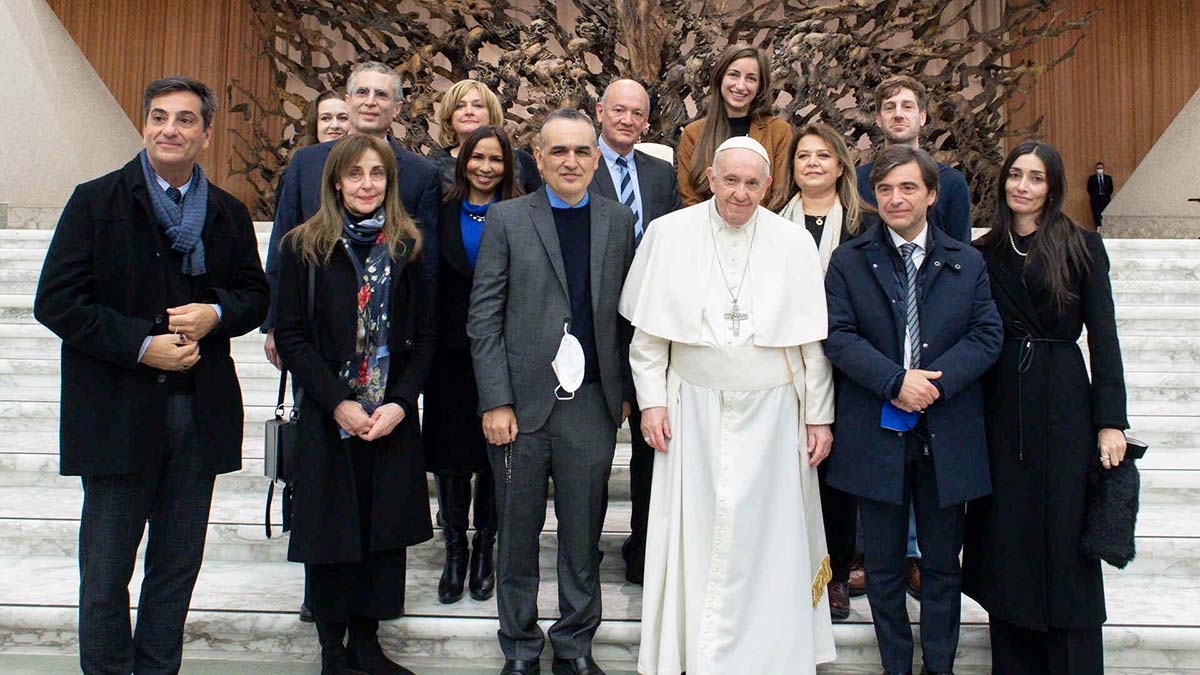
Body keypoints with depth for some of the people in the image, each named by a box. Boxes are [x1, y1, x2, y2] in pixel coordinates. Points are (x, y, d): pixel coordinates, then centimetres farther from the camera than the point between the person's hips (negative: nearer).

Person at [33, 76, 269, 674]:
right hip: (118, 413, -3)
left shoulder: (228, 214, 8)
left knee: (178, 564, 13)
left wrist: (215, 313, -8)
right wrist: (141, 345, -16)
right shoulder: (96, 201, -2)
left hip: (199, 413, 3)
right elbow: (55, 300, -7)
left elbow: (255, 294, 14)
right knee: (106, 569, 7)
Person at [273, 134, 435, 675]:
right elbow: (290, 335, -4)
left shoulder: (406, 246, 6)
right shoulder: (305, 247, 0)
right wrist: (338, 403, -13)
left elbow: (424, 334, 5)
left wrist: (400, 403, -8)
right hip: (326, 419, -2)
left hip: (392, 419, 2)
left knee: (384, 527, 7)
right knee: (331, 529, 5)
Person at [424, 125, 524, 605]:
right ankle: (454, 551, 21)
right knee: (449, 452, 7)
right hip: (450, 350, 2)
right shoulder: (443, 214, 6)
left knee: (494, 454, 6)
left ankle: (484, 549, 22)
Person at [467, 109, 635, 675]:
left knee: (583, 533, 10)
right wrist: (495, 402, -8)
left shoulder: (618, 221, 8)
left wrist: (623, 391, 7)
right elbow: (483, 318, -2)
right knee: (518, 533, 10)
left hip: (591, 401, 2)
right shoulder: (507, 219, 1)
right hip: (522, 400, -1)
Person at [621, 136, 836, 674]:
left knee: (767, 537, 7)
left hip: (770, 411, 1)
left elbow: (812, 339, 4)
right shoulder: (669, 233, 0)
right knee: (693, 534, 6)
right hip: (694, 408, 0)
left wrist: (819, 416, 3)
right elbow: (649, 330, 3)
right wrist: (651, 400, -2)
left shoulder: (794, 243, 1)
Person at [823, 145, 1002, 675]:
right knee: (883, 566, 11)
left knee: (943, 564, 13)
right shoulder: (848, 261, 2)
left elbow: (987, 335, -1)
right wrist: (895, 381, -20)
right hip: (877, 433, -1)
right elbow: (837, 336, -8)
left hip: (947, 437, 1)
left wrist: (934, 380, -16)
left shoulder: (967, 262, 6)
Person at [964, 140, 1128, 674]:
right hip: (999, 407, 3)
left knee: (1065, 541, 2)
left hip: (1064, 405, -2)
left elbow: (1103, 336, -2)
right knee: (1006, 542, 8)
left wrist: (1110, 421, -8)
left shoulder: (1082, 247, 1)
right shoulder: (984, 255, 8)